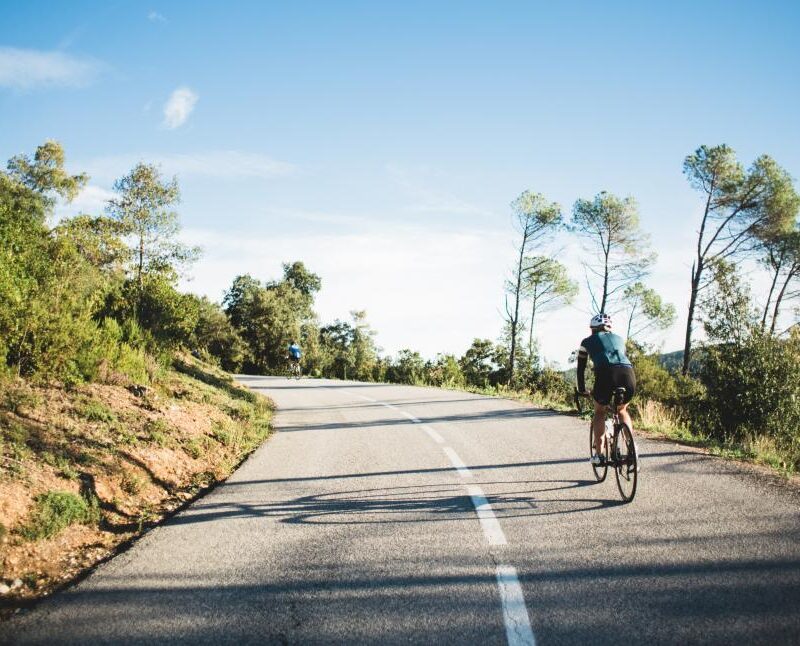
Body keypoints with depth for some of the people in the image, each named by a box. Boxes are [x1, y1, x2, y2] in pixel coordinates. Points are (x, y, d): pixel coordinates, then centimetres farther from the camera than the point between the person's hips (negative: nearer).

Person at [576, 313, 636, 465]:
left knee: (599, 412, 24)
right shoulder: (619, 339, 34)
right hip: (629, 374, 3)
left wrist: (582, 390, 40)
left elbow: (581, 368, 29)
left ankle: (599, 454, 13)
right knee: (622, 410, 32)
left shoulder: (587, 342, 26)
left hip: (606, 374, -3)